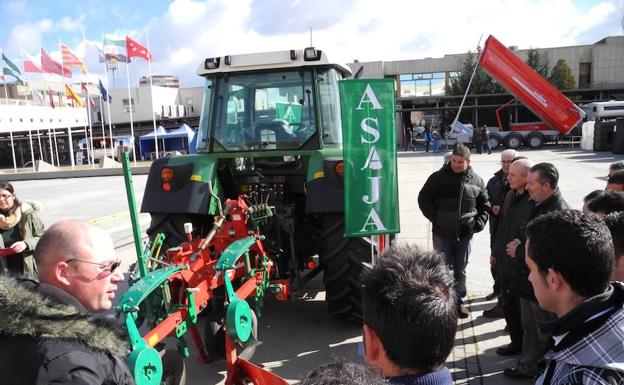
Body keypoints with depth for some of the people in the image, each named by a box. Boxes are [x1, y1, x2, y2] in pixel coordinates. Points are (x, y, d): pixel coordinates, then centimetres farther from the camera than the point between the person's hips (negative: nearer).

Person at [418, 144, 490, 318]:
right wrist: (435, 217, -7)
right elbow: (423, 199, -1)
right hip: (442, 233, -2)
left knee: (460, 270, 14)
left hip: (465, 234, 2)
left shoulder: (477, 181, 3)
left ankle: (458, 300, 29)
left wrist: (479, 222, 2)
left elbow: (484, 204, 14)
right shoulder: (438, 177, -5)